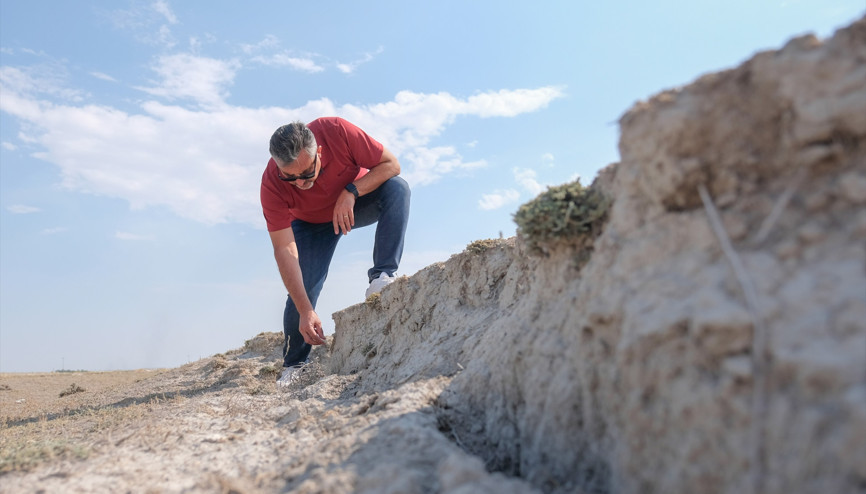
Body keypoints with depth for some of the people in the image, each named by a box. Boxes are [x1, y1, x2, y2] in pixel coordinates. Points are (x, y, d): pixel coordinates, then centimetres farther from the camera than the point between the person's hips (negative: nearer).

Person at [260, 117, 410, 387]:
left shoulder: (336, 131, -35)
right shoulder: (272, 185, -33)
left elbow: (391, 164, -25)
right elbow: (284, 250, -32)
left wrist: (350, 192, -40)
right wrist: (306, 311, -37)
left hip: (358, 199, 1)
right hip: (312, 224, 0)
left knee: (397, 187, -30)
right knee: (302, 288, -13)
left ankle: (383, 274, -28)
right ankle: (293, 365, 12)